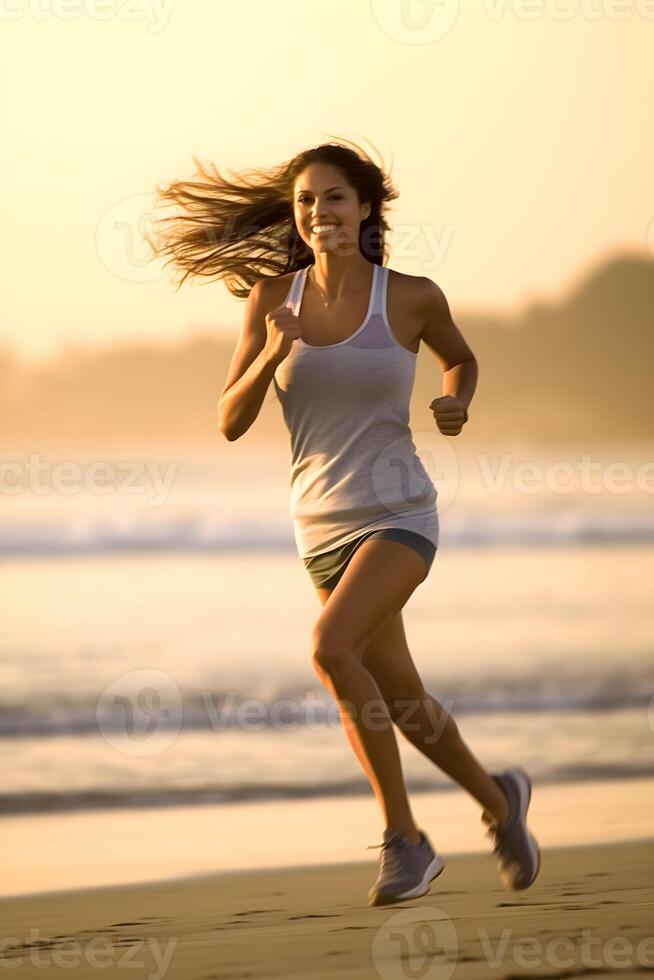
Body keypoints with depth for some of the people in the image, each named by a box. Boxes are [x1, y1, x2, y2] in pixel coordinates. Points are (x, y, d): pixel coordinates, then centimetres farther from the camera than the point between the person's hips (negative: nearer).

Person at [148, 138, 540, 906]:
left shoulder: (412, 295, -6)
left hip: (398, 514, -4)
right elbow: (230, 423, -1)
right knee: (400, 704, 13)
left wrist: (456, 403, -6)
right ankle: (498, 798, 42)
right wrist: (271, 355, -18)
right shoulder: (273, 296, -1)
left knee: (332, 648, -28)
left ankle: (403, 836, -14)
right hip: (324, 526, 4)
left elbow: (461, 359, 16)